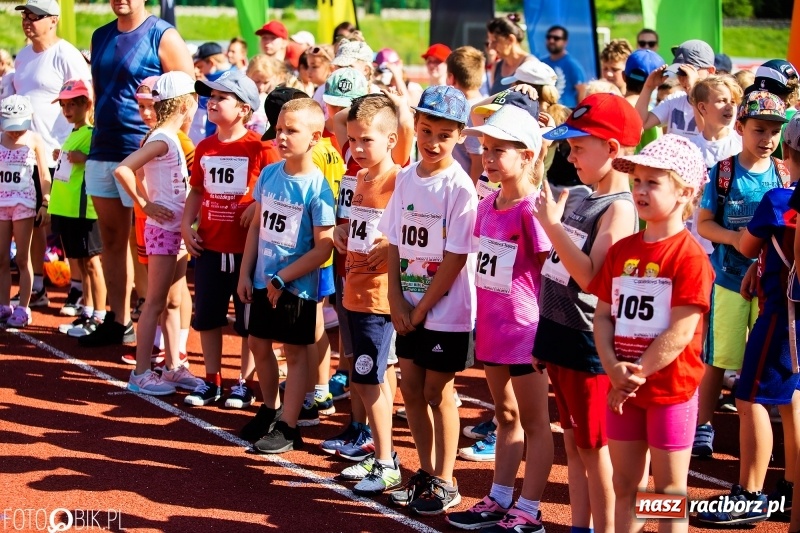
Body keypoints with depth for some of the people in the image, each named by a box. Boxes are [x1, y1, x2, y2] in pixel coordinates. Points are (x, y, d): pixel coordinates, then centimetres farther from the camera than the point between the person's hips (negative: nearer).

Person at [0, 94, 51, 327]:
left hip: (23, 202, -3)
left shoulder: (34, 140, -4)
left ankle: (23, 309, 5)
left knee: (22, 258, 2)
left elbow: (44, 174, -2)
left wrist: (45, 203, -7)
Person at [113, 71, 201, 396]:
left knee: (174, 302, 13)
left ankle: (174, 367, 20)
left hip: (177, 230, 9)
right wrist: (145, 206, -19)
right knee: (156, 303, -3)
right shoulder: (162, 139, -17)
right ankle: (141, 373, 2)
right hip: (164, 230, -9)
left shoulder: (171, 138, 10)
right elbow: (122, 170, -27)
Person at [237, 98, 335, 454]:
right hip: (263, 279, 7)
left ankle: (287, 428, 12)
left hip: (297, 286, -6)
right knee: (258, 344, 17)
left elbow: (323, 248, -18)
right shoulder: (269, 174, 1)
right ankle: (270, 409, 36)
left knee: (295, 352, 5)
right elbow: (258, 225, 10)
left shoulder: (317, 187, -18)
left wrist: (282, 279, -16)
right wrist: (245, 273, 6)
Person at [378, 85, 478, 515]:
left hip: (446, 310, -6)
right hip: (408, 308, 6)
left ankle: (445, 482, 15)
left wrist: (421, 309, -13)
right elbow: (395, 242, 7)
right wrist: (396, 300, -3)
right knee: (411, 388, 12)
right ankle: (426, 472, 27)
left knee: (437, 392, 2)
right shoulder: (405, 178, 4)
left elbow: (456, 258, -16)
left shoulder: (459, 187, -15)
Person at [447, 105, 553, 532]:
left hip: (526, 329, -8)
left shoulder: (533, 209, -17)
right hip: (492, 329, 8)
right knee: (506, 416, 18)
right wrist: (484, 318, 14)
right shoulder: (487, 204, 7)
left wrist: (544, 322, -11)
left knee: (533, 422, 3)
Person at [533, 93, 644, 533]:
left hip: (589, 344, -8)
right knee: (574, 444, 15)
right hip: (560, 337, 8)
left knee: (595, 448, 0)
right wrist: (546, 335, 19)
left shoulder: (619, 208, -16)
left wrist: (552, 225, -26)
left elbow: (591, 278, -26)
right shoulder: (585, 200, 11)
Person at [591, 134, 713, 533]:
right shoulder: (622, 250, 7)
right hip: (623, 391, 6)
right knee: (625, 485, 14)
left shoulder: (689, 256, -13)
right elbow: (602, 316, 5)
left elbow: (681, 332, -18)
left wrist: (638, 372, -16)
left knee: (668, 492, 5)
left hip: (670, 390, -6)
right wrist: (615, 369, -11)